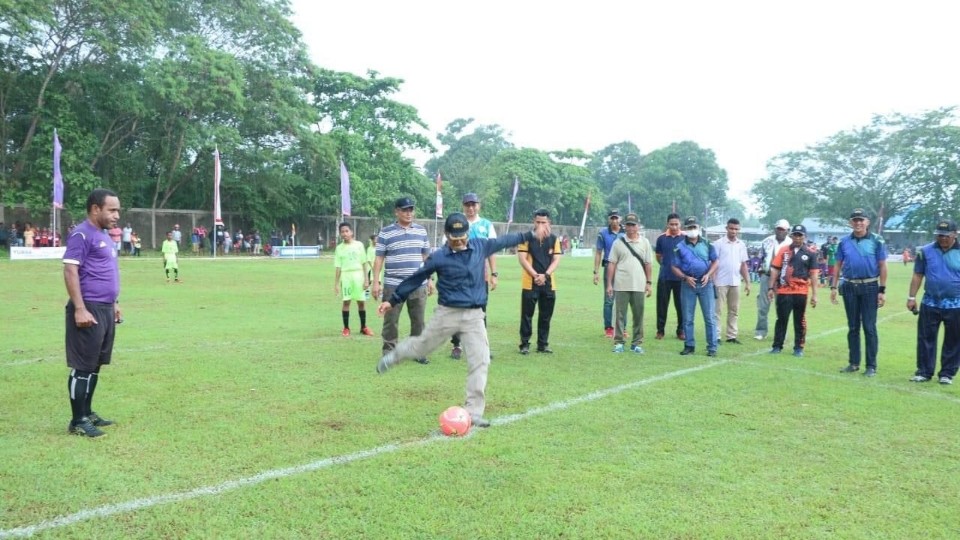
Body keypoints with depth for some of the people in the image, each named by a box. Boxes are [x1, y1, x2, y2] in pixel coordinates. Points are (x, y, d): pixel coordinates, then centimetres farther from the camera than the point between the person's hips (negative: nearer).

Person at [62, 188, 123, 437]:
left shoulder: (104, 237, 17)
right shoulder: (81, 235, -12)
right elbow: (70, 272, -18)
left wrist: (114, 303, 24)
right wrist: (79, 309, -22)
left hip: (105, 309, 9)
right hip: (89, 309, -9)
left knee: (95, 366, 16)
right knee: (83, 367, -3)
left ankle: (87, 413, 26)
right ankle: (77, 421, 3)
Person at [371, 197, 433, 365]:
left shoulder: (421, 231, 9)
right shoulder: (386, 233, -2)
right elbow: (379, 259, 0)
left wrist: (429, 279, 12)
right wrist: (376, 282, -5)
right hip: (393, 285, -3)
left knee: (418, 320, 7)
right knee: (391, 320, 2)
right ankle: (389, 352, 12)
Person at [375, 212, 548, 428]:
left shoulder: (480, 246, 2)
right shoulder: (439, 257, -7)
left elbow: (504, 241, 16)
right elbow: (415, 279, 0)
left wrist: (532, 235, 17)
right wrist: (392, 300, 3)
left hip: (474, 315, 2)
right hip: (447, 313, -2)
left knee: (480, 361, -5)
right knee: (421, 347, 11)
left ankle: (473, 412, 1)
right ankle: (393, 355, 45)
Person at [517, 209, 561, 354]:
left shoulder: (553, 239, 7)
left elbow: (556, 260, 3)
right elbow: (522, 259, -8)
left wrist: (545, 275, -12)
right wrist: (535, 275, -16)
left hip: (548, 283, 3)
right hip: (530, 283, -3)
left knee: (546, 316, 8)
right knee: (527, 314, 0)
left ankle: (543, 344, 19)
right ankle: (524, 344, 9)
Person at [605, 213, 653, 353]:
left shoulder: (645, 242, 7)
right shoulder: (618, 243, 4)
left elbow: (648, 264, 8)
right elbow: (612, 264, 3)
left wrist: (649, 283, 3)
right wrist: (609, 284, -1)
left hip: (639, 286, 1)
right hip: (621, 285, -1)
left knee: (638, 315, 5)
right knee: (620, 314, 1)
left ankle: (637, 343, 14)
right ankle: (618, 342, 8)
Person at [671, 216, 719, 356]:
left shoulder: (707, 244, 6)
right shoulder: (680, 247, 3)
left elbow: (714, 262, 10)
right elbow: (675, 267, 3)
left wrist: (708, 275, -7)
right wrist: (685, 278, -12)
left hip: (705, 283, 0)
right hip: (688, 284, 0)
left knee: (710, 317, -1)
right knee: (687, 318, 6)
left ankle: (712, 347, 4)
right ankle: (689, 346, 15)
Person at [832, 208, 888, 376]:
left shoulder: (876, 240, -3)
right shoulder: (844, 242, 7)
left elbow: (882, 266, -3)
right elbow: (838, 265, 10)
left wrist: (882, 290, -6)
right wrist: (833, 287, 6)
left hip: (869, 287, -3)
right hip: (849, 287, 3)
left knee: (869, 327, 0)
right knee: (852, 327, 11)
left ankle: (871, 365, 7)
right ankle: (853, 363, 19)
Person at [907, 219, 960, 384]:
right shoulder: (926, 251, 2)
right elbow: (917, 276, 6)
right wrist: (911, 297, 3)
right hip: (930, 304, 1)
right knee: (926, 339, 4)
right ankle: (924, 372, 13)